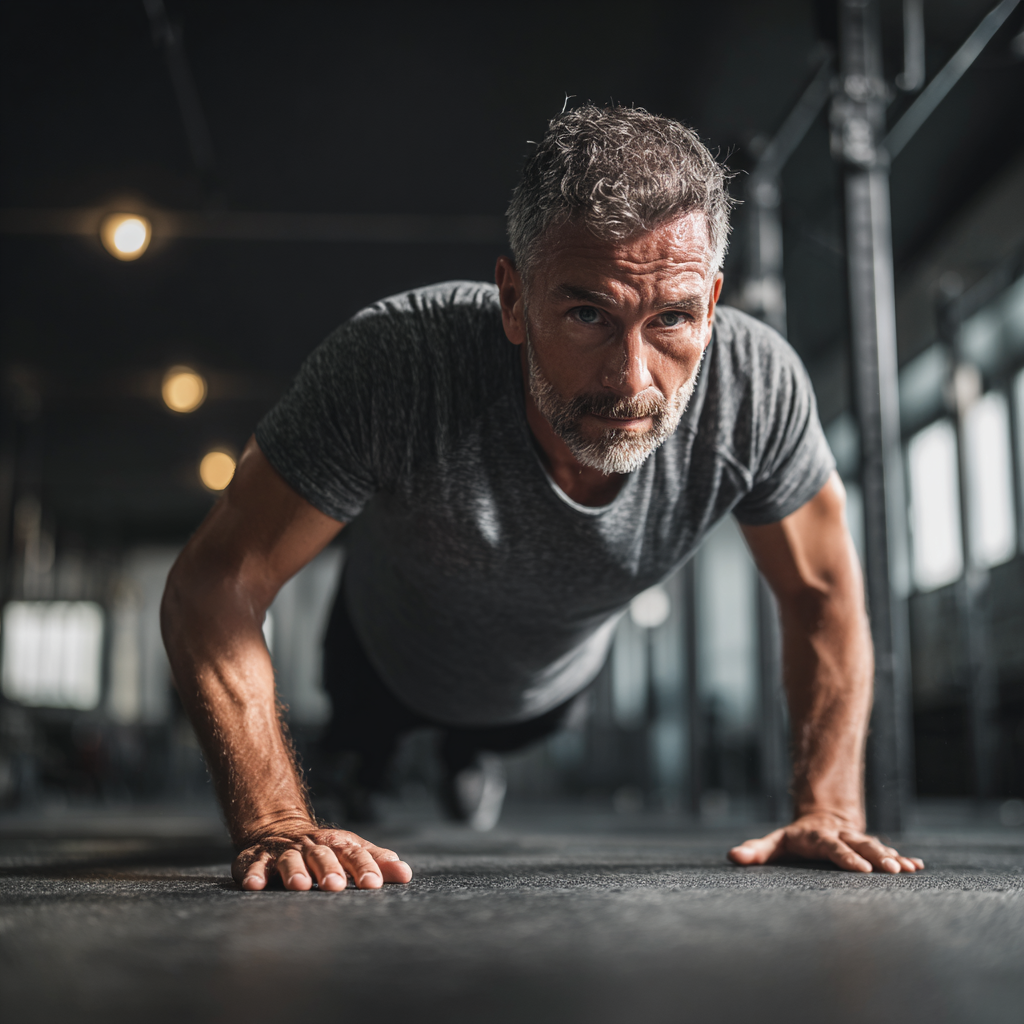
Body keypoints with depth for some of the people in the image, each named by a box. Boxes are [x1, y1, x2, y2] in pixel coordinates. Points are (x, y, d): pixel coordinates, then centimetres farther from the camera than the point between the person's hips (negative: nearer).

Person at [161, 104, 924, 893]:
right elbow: (217, 581, -38)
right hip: (387, 665, -2)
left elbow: (822, 590, -20)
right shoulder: (392, 364, -46)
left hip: (553, 685, 3)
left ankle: (466, 762, 73)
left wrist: (830, 811, -26)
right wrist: (276, 823, -47)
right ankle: (361, 767, 68)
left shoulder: (758, 386, -38)